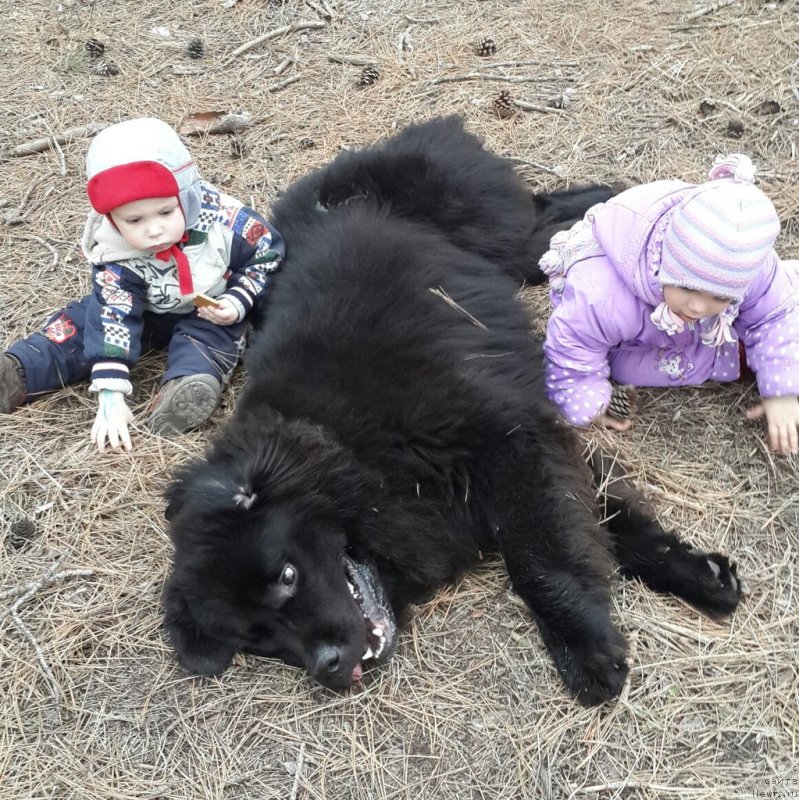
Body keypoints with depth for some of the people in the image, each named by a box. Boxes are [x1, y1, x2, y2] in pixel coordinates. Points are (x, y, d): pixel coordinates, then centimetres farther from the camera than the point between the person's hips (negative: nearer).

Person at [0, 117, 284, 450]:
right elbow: (113, 320, -34)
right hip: (142, 311, 1)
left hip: (209, 314, -1)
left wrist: (237, 302, -27)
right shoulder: (115, 258, -30)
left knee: (211, 332, -30)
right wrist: (109, 395, -43)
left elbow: (269, 253, -15)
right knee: (90, 316, -13)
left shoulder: (225, 222, -33)